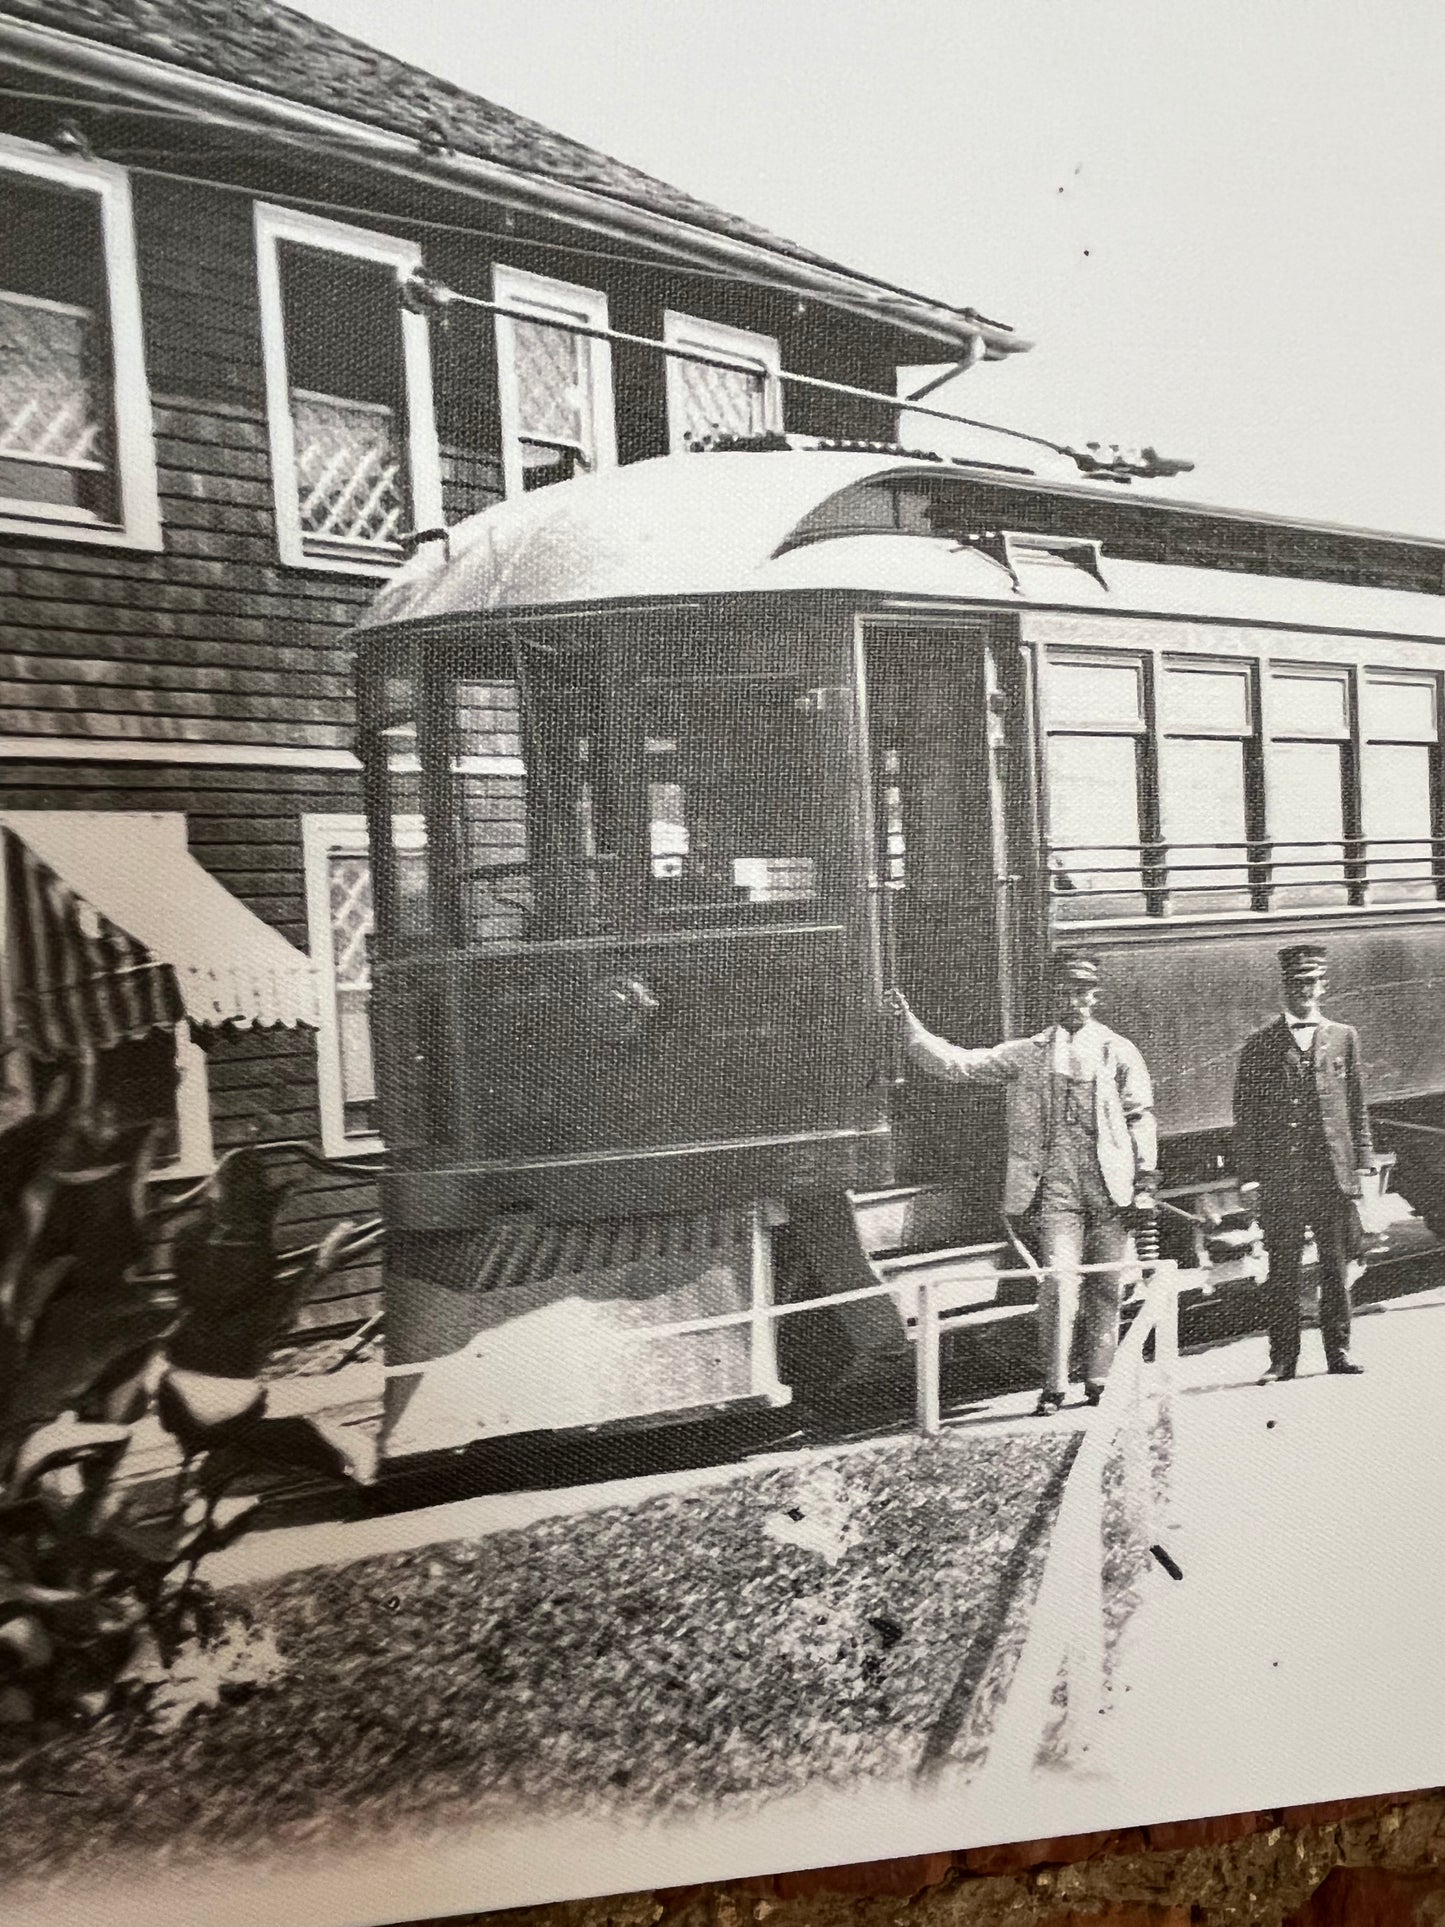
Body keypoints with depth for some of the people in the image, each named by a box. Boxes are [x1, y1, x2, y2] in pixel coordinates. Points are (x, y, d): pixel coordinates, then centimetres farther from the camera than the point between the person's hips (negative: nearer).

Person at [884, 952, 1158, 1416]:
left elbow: (1141, 1117, 8)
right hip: (1056, 1189, 0)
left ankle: (1099, 1385, 18)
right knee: (1059, 1283, -11)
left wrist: (1145, 1181, 1)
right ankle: (1053, 1388, -3)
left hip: (1110, 1189, 1)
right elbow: (956, 1064, 7)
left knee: (1106, 1290, 6)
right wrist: (908, 1024, -2)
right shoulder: (1027, 1053, 11)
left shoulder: (1117, 1051, 9)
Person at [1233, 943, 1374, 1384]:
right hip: (1280, 1176, -2)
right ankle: (1282, 1359, 7)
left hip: (1334, 1171, 2)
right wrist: (1249, 1176, -4)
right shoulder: (1261, 1045, 5)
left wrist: (1363, 1161, 6)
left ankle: (1339, 1351, 17)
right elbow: (1245, 1114, 3)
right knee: (1282, 1269, 1)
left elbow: (1356, 1104, 14)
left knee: (1336, 1265, 6)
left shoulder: (1343, 1038, 12)